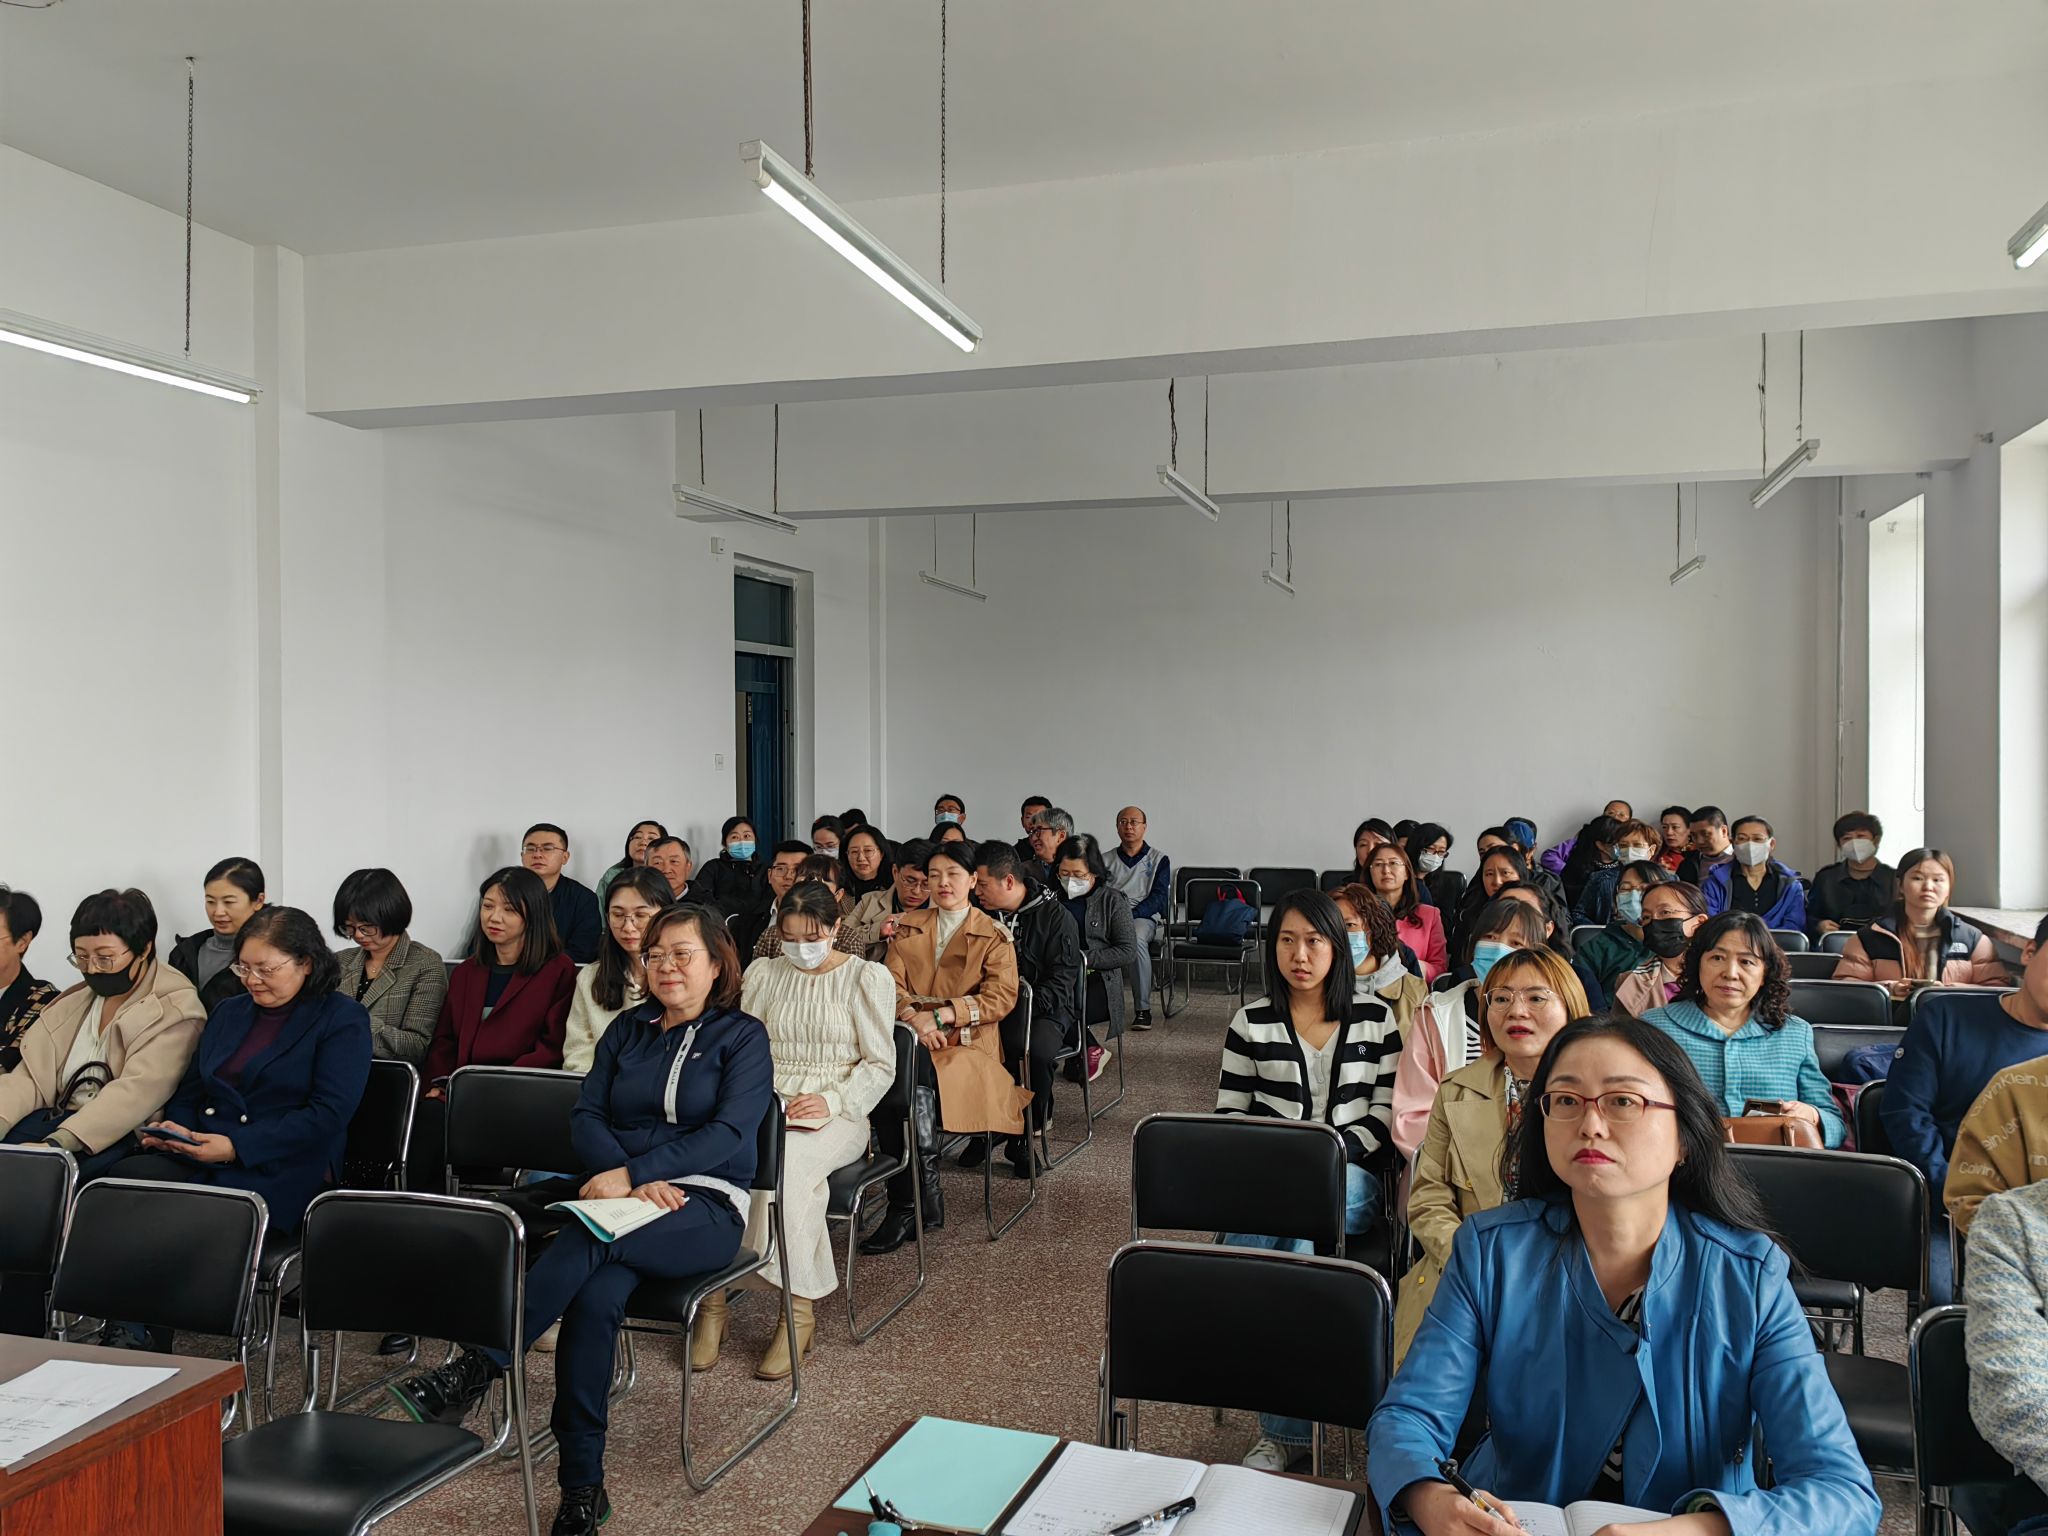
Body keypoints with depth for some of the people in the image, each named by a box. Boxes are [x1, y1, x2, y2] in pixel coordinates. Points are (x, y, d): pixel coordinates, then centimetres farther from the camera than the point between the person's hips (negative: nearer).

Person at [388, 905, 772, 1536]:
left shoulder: (743, 1035, 3)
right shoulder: (626, 1030, 17)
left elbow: (729, 1132, -10)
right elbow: (585, 1116, 7)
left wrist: (631, 1172, -20)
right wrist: (634, 1180, -13)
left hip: (706, 1205, -3)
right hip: (627, 1196, 3)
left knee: (588, 1239, -35)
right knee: (596, 1294, -30)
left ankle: (473, 1371, -34)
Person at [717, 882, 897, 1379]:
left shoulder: (867, 976, 4)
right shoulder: (763, 974, 16)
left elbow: (880, 1065, 0)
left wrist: (831, 1101, -16)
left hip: (835, 1114, -3)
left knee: (787, 1159, -37)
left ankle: (798, 1310, -27)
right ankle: (711, 1299, -24)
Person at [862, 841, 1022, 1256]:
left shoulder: (994, 935, 9)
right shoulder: (908, 927, 20)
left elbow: (1002, 997, -3)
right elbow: (892, 985, 9)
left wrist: (940, 1015, -14)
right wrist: (914, 1017, -13)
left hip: (967, 1042, -3)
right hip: (910, 1036, 3)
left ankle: (905, 1207, -20)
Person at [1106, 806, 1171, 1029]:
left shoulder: (1159, 859, 14)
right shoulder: (1106, 860, 22)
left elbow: (1159, 898, 1)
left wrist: (1131, 914, -15)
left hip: (1144, 916, -2)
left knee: (1136, 938, -38)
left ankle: (1143, 1009, -31)